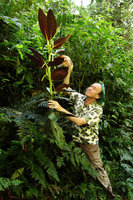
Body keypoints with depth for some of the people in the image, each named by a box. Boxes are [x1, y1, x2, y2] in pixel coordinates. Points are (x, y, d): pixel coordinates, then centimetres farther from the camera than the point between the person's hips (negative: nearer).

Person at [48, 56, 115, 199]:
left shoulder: (98, 109, -21)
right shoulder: (79, 98, -5)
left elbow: (80, 122, -31)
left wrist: (61, 109, -36)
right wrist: (69, 70, -18)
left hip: (89, 142, -4)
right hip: (75, 139, 4)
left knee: (98, 167, 10)